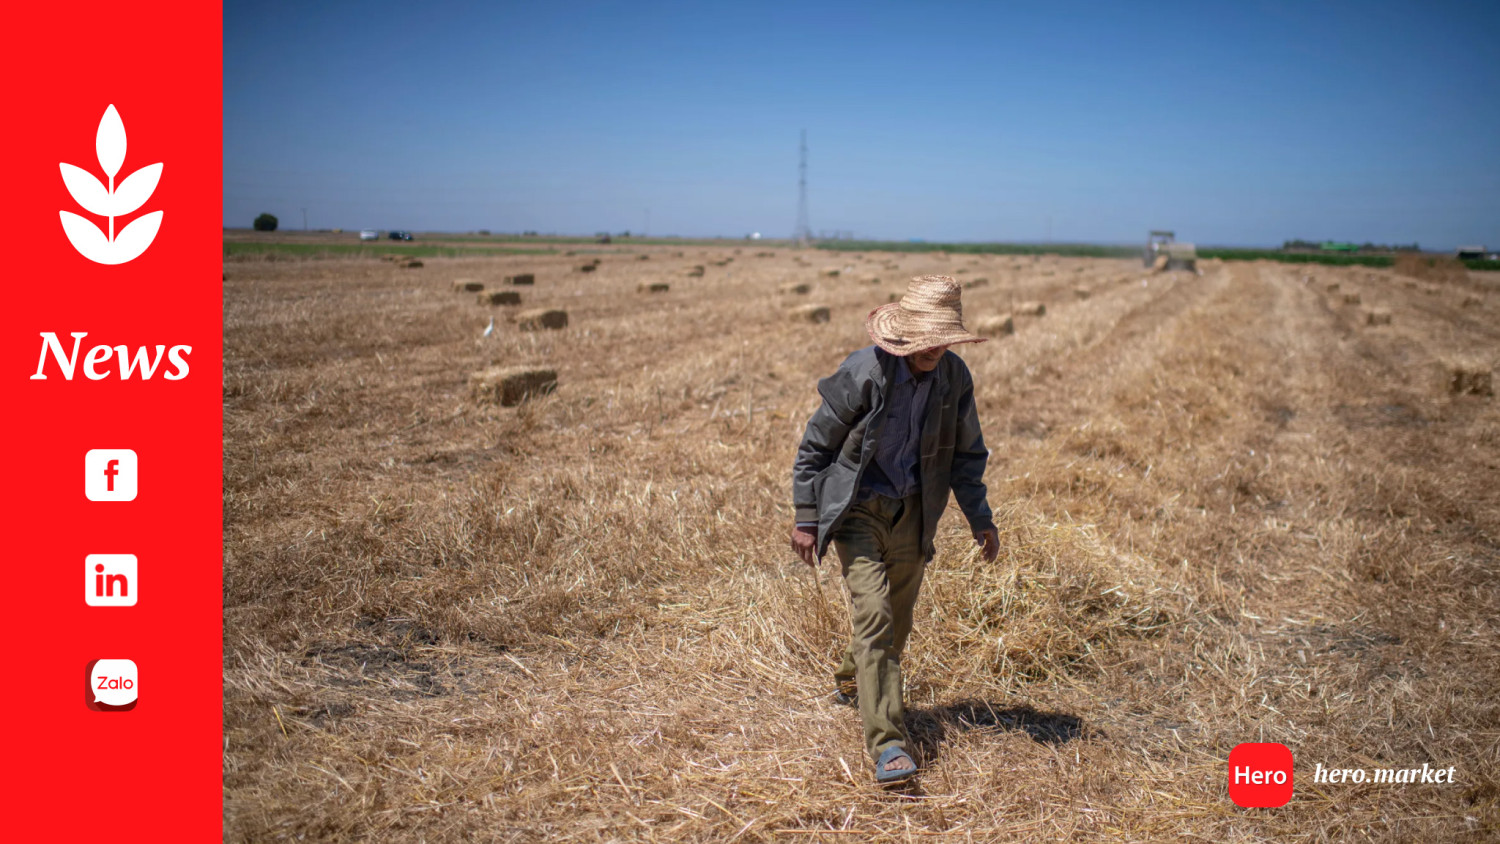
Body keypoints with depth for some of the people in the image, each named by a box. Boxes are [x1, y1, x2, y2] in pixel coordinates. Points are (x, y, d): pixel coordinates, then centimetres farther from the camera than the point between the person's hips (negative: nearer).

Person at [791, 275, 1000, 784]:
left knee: (897, 620, 15)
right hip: (857, 509, -5)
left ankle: (852, 684, 46)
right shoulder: (864, 373, -20)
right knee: (874, 615, -15)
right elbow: (816, 444, -11)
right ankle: (887, 744, -13)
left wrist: (980, 519, 7)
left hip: (912, 512, 5)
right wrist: (807, 519, -9)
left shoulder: (955, 377, -6)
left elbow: (965, 453, 9)